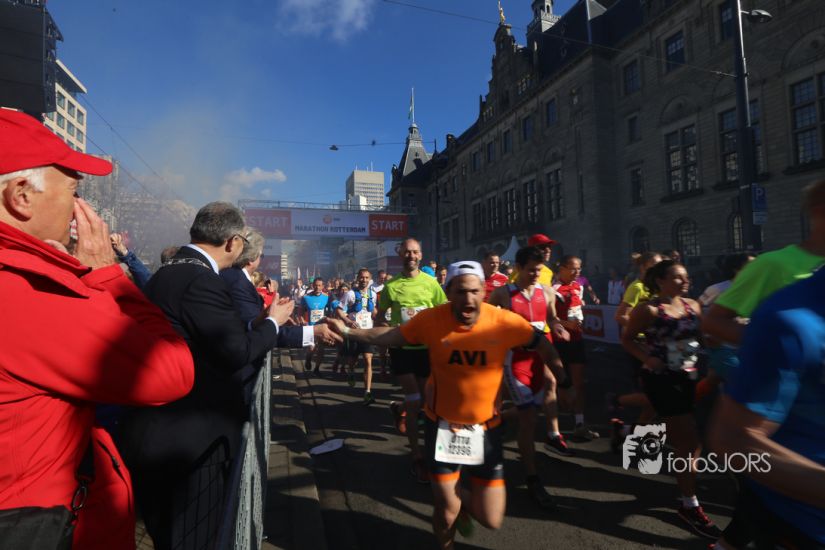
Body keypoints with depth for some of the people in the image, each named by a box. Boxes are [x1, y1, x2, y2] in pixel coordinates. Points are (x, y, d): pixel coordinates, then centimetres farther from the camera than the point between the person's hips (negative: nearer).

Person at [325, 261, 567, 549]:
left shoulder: (505, 322, -20)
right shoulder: (430, 320, -19)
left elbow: (542, 345, -3)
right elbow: (391, 335, -4)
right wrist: (348, 331, -7)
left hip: (485, 426, 1)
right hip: (442, 423, 0)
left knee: (491, 519, 7)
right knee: (446, 510, 10)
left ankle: (463, 497, 43)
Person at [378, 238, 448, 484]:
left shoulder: (431, 282, -3)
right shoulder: (391, 285, -4)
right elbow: (379, 316, 5)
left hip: (426, 347, 2)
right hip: (402, 348, -2)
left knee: (424, 398, 17)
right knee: (414, 401, -3)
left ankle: (400, 410, 51)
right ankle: (417, 456, 12)